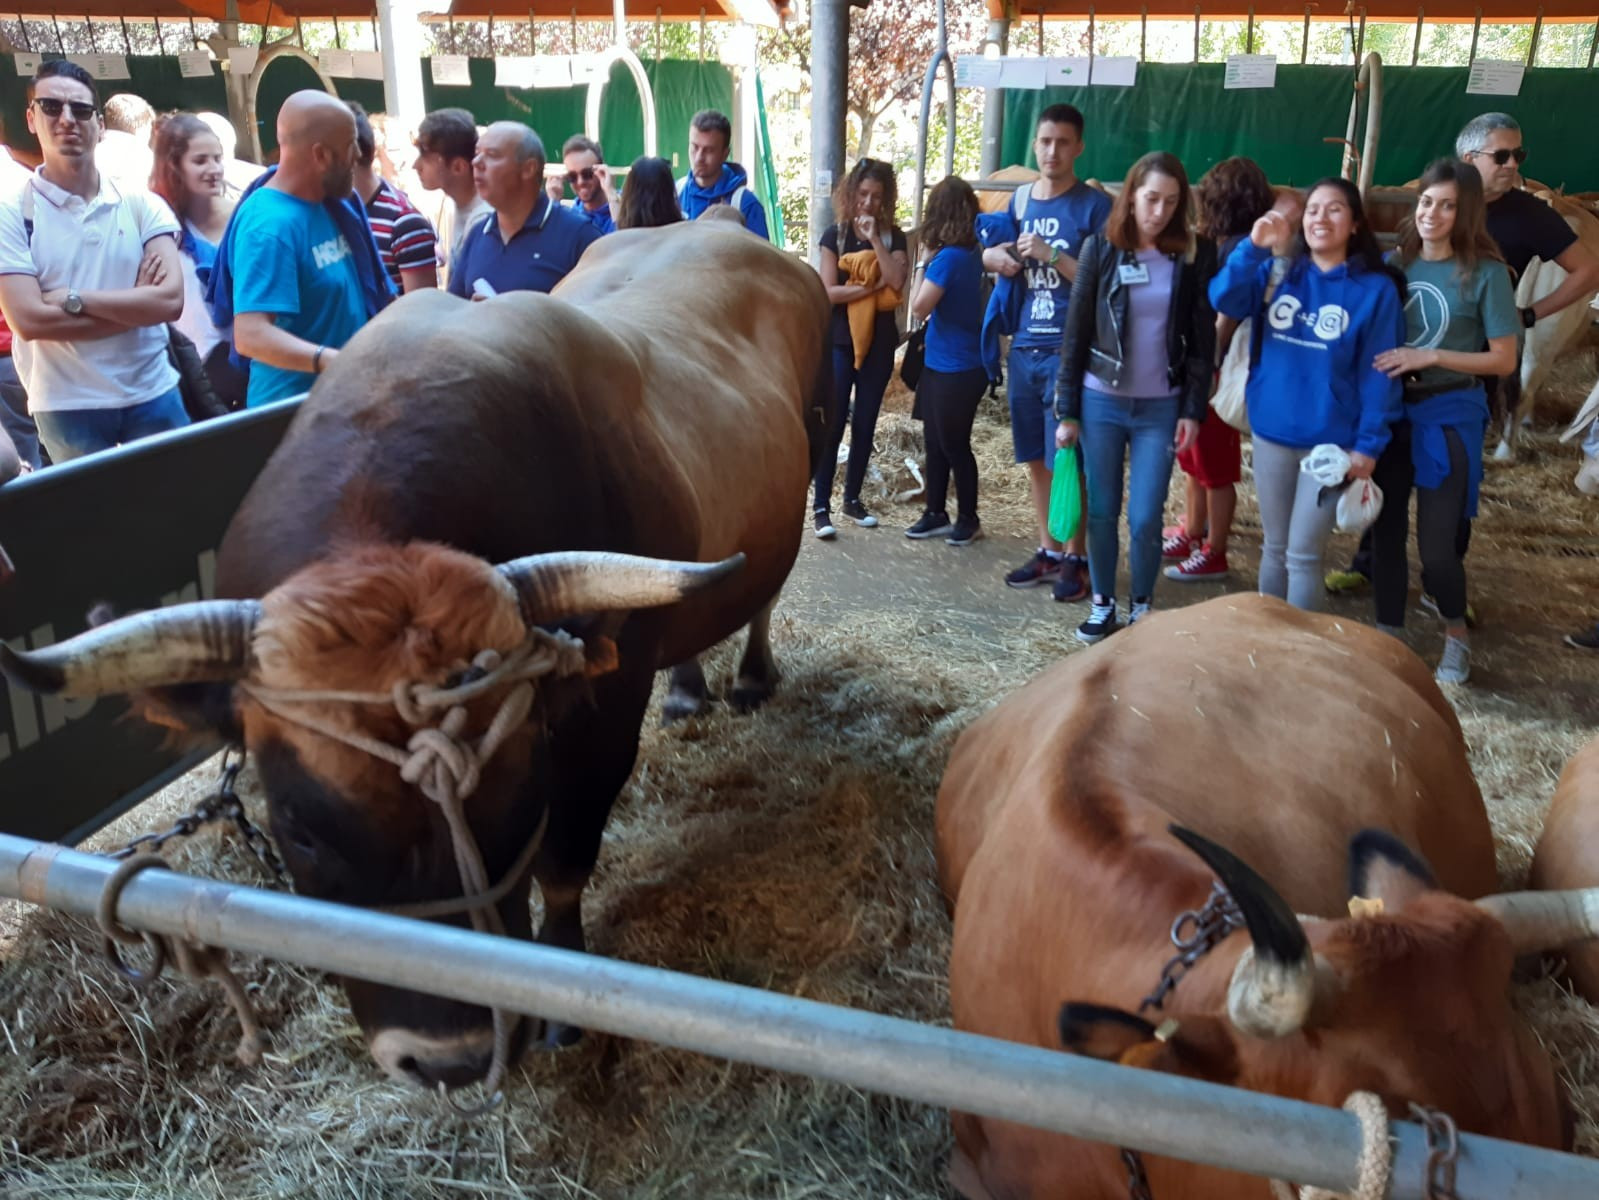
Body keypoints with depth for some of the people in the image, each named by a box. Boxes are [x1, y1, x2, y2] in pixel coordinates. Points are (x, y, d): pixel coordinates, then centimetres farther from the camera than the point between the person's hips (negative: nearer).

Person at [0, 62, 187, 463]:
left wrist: (73, 299, -15)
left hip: (152, 395, 2)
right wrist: (135, 304, -12)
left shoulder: (142, 205, 2)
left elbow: (170, 299, -10)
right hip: (66, 407, -2)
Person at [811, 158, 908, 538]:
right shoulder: (835, 235, 0)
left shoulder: (893, 237, 5)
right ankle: (821, 506, -3)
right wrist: (872, 286, -13)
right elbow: (828, 292, -9)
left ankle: (853, 498, 21)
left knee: (865, 424, 9)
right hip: (840, 342, -2)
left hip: (879, 343, 3)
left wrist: (875, 239, -14)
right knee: (833, 424, -6)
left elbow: (897, 282, -12)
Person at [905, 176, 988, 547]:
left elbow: (919, 308, -19)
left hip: (957, 369, -9)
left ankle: (969, 519, 17)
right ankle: (936, 513, 24)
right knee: (936, 443, 15)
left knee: (954, 446, 4)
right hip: (941, 363, 9)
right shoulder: (972, 253, 5)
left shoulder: (948, 257, -20)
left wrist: (923, 263, -10)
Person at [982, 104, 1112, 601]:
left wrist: (1050, 255, -19)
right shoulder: (1021, 199, 11)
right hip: (1024, 346, 6)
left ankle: (1075, 558, 10)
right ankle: (1048, 551, 23)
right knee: (1036, 458, 11)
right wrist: (998, 257, 0)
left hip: (1069, 349, -5)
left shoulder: (1095, 205, -5)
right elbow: (993, 254, 23)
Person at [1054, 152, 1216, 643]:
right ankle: (1102, 603, 23)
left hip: (1161, 407, -1)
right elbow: (1076, 332, 0)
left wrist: (1194, 410, -5)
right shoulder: (1100, 248, -1)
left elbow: (1204, 338, 1)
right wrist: (1067, 410, -2)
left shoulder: (1196, 255, -1)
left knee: (1145, 518, -2)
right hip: (1100, 401, 1)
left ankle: (1142, 606, 18)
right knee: (1102, 511, 7)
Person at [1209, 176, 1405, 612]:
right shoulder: (1278, 272, 4)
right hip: (1271, 432, 3)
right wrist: (1253, 247, -26)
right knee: (1274, 548, 15)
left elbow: (1379, 374, -7)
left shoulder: (1376, 289, -6)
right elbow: (1224, 300, -13)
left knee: (1303, 554, -1)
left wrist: (1368, 444, -11)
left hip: (1331, 441, -3)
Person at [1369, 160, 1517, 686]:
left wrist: (1430, 356, -17)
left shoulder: (1485, 272, -8)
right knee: (1386, 529, 9)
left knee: (1435, 543, -5)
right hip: (1389, 410, 4)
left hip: (1449, 415, -4)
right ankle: (1389, 636, 25)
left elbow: (1504, 360, -8)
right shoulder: (1395, 262, 3)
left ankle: (1456, 633, 23)